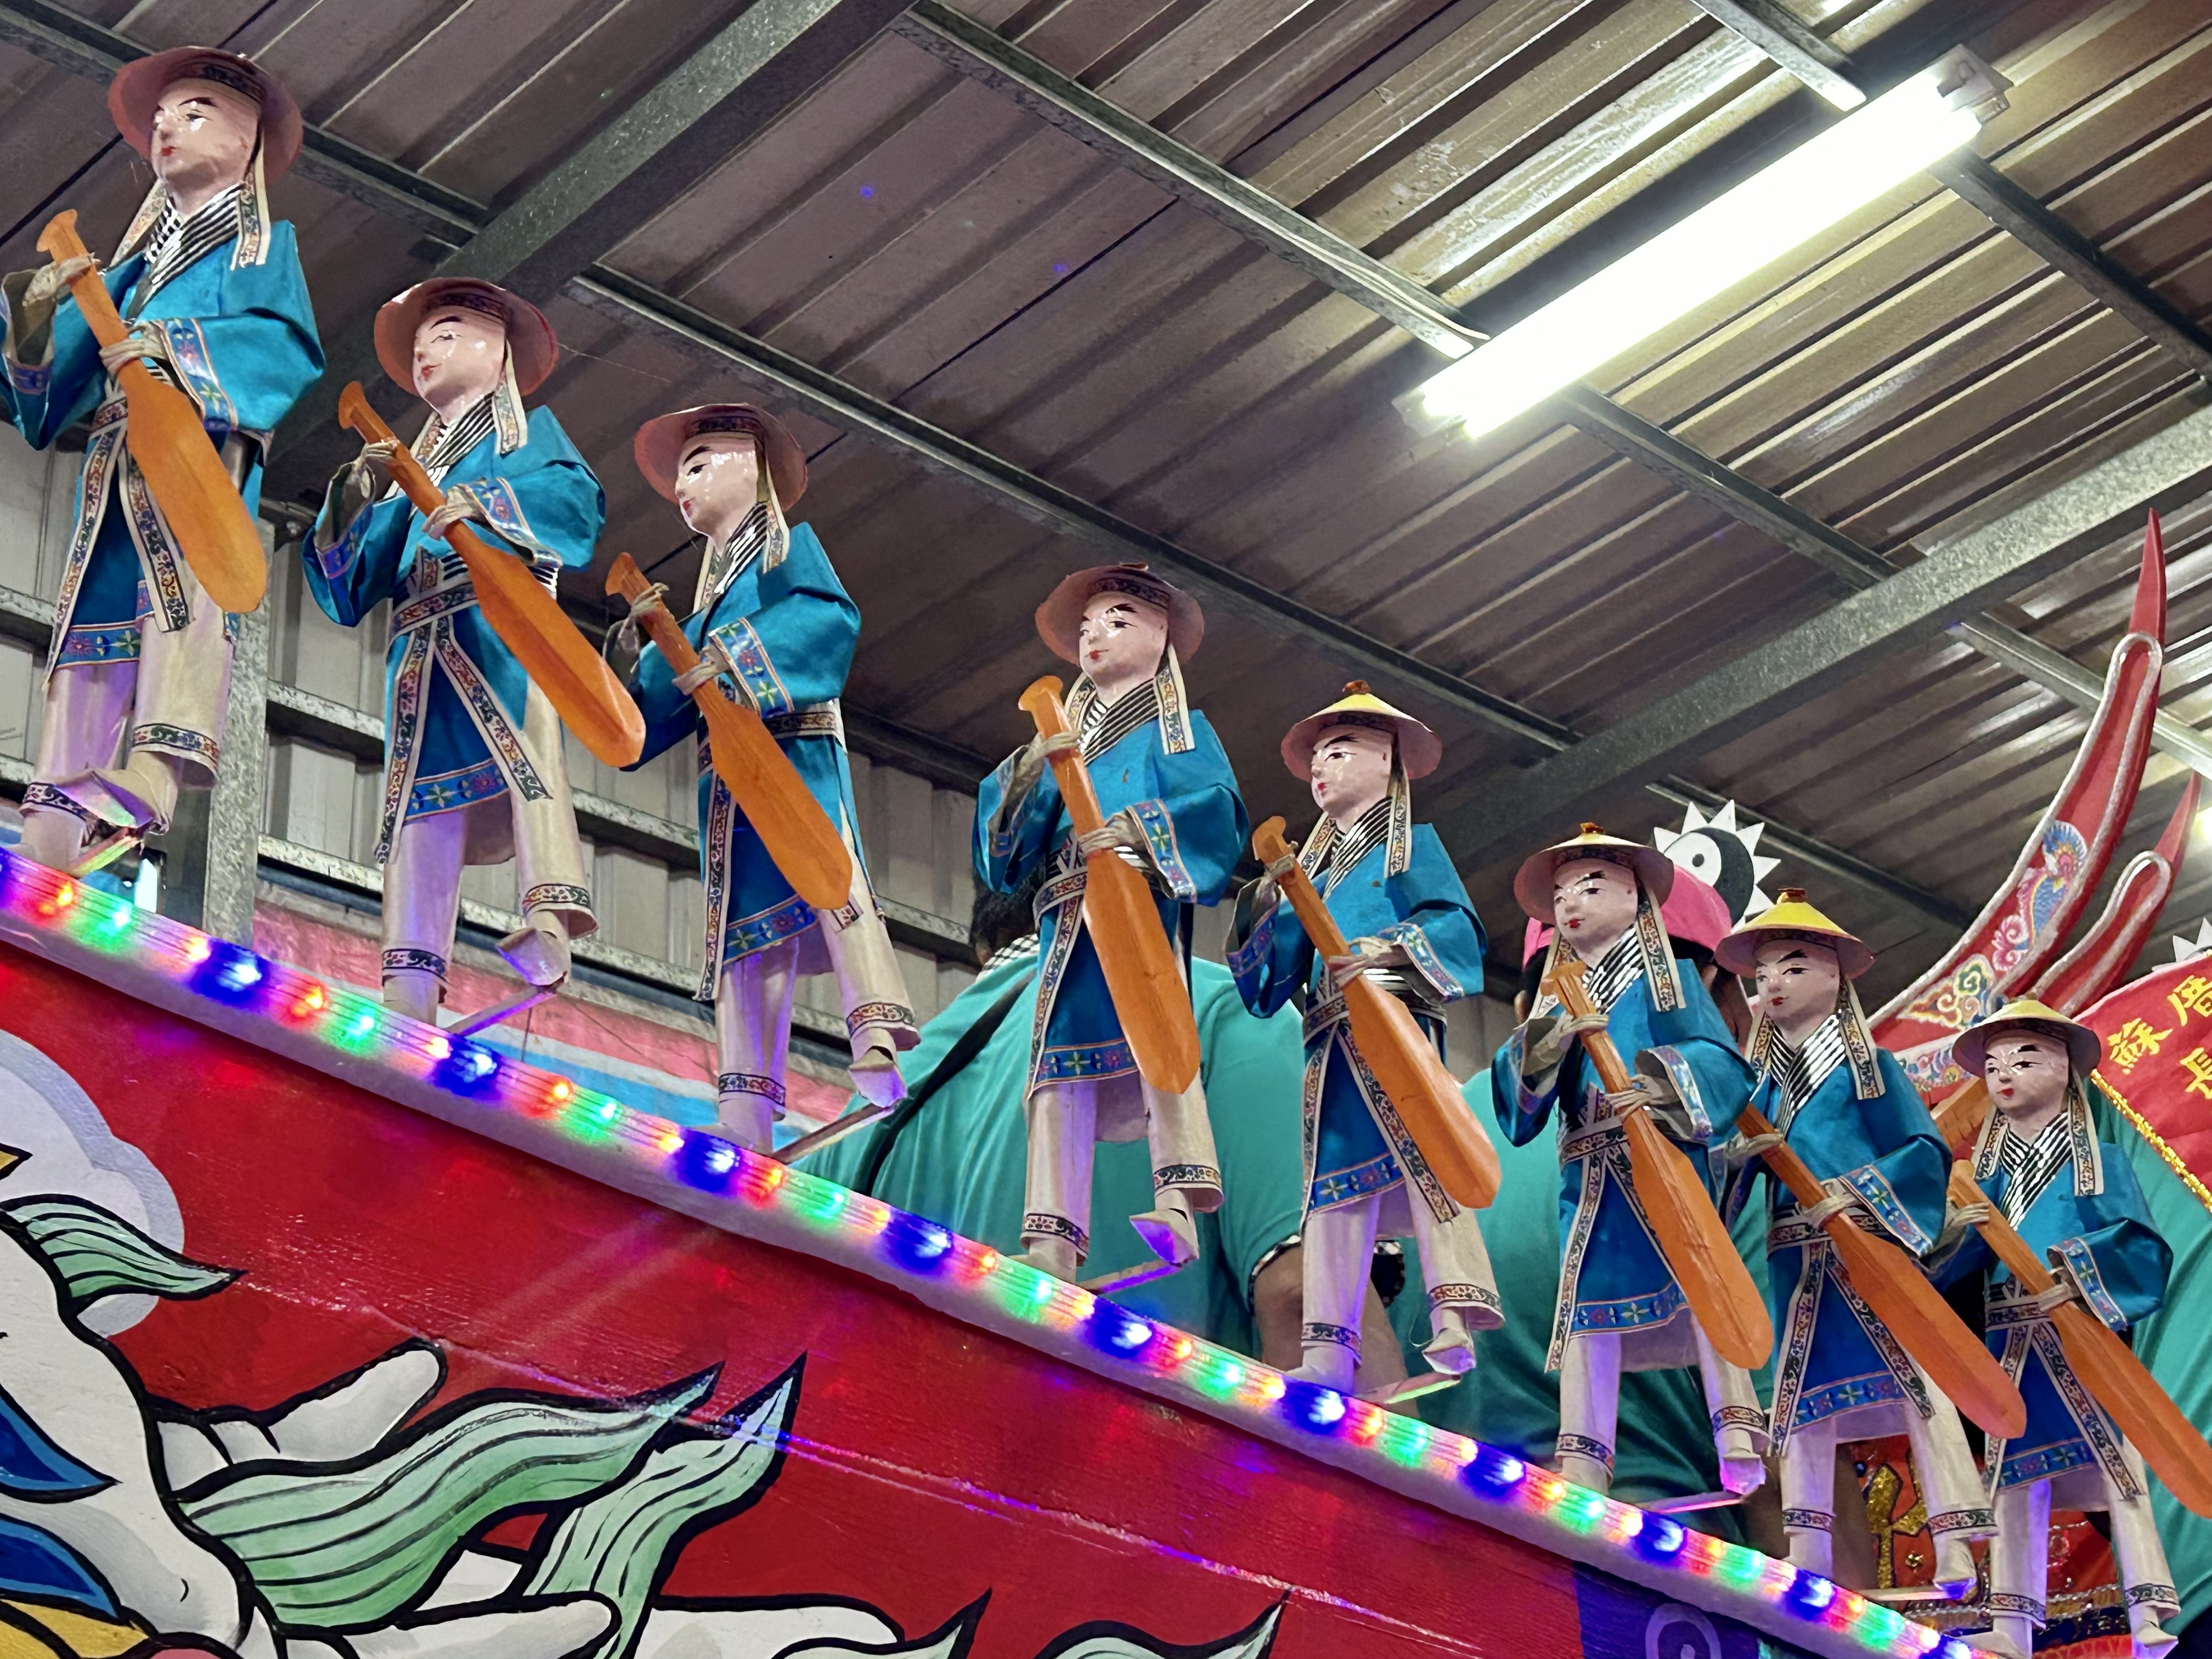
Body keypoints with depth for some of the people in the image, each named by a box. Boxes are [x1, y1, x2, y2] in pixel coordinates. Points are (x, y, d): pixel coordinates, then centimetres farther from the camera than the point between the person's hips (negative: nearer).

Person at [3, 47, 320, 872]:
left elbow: (289, 344, 0)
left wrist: (174, 351, -14)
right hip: (114, 454, 6)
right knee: (94, 606, -11)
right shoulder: (129, 264, 34)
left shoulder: (264, 243, 21)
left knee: (182, 566, -33)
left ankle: (156, 771, -55)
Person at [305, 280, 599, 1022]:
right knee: (422, 795, -9)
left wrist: (489, 504, -16)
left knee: (519, 737, -31)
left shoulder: (530, 428, 23)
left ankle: (551, 916, -51)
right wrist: (361, 496, 6)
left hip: (500, 616, -5)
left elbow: (580, 499, 0)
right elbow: (347, 585, 23)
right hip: (421, 647, 5)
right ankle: (409, 995, -19)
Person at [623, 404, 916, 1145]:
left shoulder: (791, 543, 15)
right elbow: (656, 719, 24)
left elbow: (834, 616, -6)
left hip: (795, 741, -6)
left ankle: (879, 1038, -42)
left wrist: (742, 658, -14)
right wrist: (648, 659, 6)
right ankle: (745, 1118, -14)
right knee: (743, 919, -5)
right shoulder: (711, 588, 31)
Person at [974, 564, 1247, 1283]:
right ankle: (1052, 1241, -17)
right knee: (1060, 1062, -10)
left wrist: (1139, 832, -15)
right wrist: (1024, 780, 4)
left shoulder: (1181, 728, 19)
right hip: (1068, 921, 4)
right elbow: (1005, 860, 21)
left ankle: (1179, 1202, -38)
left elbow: (1217, 811, -1)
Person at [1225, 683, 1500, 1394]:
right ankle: (1327, 1352, -5)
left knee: (1421, 1147, -23)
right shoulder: (1314, 871, 28)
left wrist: (1392, 950, -18)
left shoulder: (1412, 844, 13)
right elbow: (1275, 972, 20)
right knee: (1334, 1176, -1)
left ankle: (1455, 1316, -33)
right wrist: (1265, 913, 2)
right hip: (1332, 1043, 6)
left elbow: (1456, 924, -3)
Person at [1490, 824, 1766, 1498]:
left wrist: (1662, 1084, -21)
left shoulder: (1670, 976, 11)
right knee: (1587, 1304, -2)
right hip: (1589, 1178, 5)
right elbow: (1517, 1082, 9)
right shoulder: (1556, 1002, 22)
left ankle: (1739, 1438, -22)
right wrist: (1551, 1039, -11)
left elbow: (1722, 1063, -2)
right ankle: (1582, 1464, -3)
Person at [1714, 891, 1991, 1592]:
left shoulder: (1871, 1068, 4)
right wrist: (1730, 1153, -13)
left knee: (1914, 1379, -9)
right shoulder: (1762, 1083, 15)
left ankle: (1955, 1548, -11)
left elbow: (1926, 1152, -2)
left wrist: (1861, 1193, -15)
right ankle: (1807, 1563, 7)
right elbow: (1733, 1163, 9)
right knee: (1802, 1398, 4)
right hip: (1796, 1264, 4)